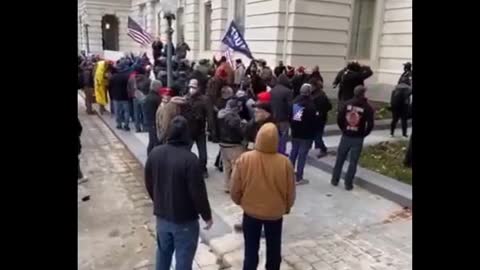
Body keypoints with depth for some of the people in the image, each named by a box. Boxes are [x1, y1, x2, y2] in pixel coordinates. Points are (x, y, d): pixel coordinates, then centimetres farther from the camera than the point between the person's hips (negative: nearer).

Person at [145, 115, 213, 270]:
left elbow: (149, 184, 7)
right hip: (185, 219, -6)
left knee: (163, 252, 25)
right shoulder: (189, 159, -25)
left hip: (161, 215, 6)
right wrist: (207, 215, -6)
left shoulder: (155, 153, -5)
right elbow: (198, 191, -21)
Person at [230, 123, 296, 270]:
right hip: (275, 213, 0)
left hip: (250, 212, 0)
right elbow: (290, 192, -7)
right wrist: (287, 207, 13)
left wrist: (239, 201, 13)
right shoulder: (284, 162, -20)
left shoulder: (244, 159, -20)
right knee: (274, 247, 22)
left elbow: (235, 189, -9)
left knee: (251, 248, 17)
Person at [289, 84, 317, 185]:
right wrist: (313, 134, -4)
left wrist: (293, 128, 15)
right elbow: (313, 121, -15)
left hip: (295, 133, 7)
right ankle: (299, 178, 2)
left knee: (294, 152, 19)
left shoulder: (294, 101, 3)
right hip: (306, 134, -6)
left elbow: (290, 116, 8)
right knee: (302, 154, -1)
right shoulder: (311, 105, -18)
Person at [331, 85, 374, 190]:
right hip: (358, 138, -2)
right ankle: (348, 184, 12)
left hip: (346, 136, 2)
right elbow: (370, 125, -11)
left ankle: (334, 180, 23)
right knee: (353, 162, 7)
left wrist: (343, 129, 10)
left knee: (340, 159, 15)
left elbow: (339, 118, -3)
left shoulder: (347, 104, -2)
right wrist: (364, 134, 3)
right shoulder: (367, 107, -8)